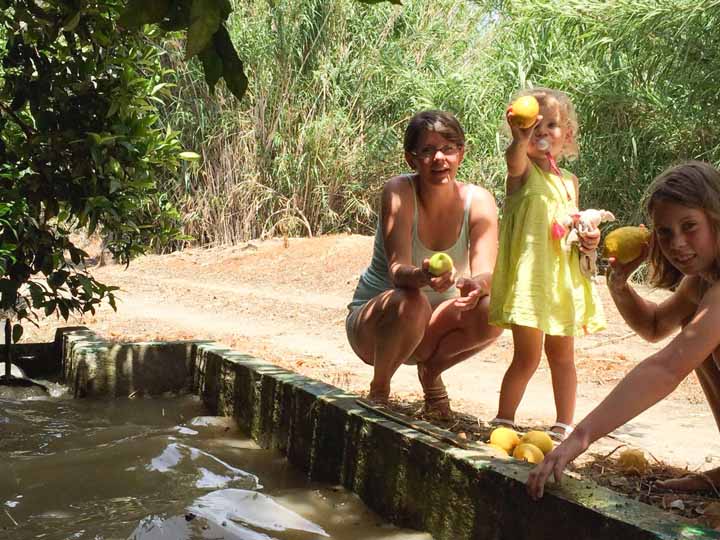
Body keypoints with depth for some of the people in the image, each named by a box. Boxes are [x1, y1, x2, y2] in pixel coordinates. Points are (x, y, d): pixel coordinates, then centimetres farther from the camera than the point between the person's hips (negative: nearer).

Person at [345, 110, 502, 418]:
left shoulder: (478, 201, -12)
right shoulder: (400, 192, -21)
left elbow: (488, 272, -22)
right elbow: (397, 270, -32)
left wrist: (476, 284, -46)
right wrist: (422, 276, -55)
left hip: (432, 329, 3)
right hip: (372, 323, -3)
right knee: (409, 302, -36)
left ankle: (431, 371, 4)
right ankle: (379, 390, -8)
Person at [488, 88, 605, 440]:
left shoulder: (569, 181, 13)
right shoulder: (523, 170, -6)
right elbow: (514, 159, -32)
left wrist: (588, 239, 3)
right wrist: (520, 140, -54)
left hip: (563, 278, 6)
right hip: (529, 276, -6)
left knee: (562, 355, 14)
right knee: (527, 357, -3)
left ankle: (564, 425, 27)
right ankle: (503, 422, 13)